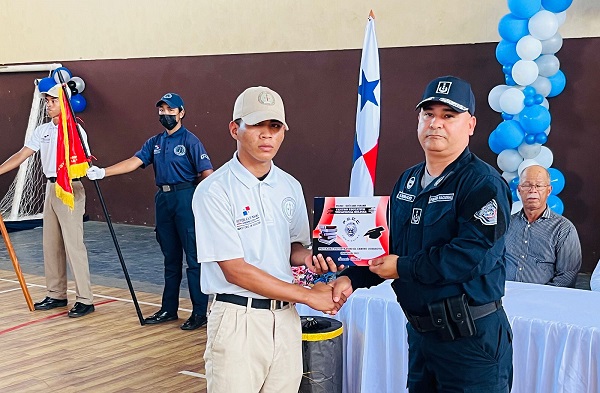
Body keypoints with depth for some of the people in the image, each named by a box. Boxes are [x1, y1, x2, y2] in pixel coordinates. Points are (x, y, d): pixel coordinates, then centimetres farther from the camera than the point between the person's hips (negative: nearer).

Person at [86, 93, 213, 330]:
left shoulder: (190, 141, -5)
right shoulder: (154, 143, 14)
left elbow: (207, 173, -9)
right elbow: (134, 162, 3)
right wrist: (103, 172, -9)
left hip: (185, 198, -7)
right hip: (163, 199, 7)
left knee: (193, 258, -5)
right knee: (170, 258, 13)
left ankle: (200, 312, 0)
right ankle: (169, 309, 21)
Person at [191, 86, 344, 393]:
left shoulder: (290, 187, 8)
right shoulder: (214, 191, -11)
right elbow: (235, 271, -16)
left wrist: (307, 258, -6)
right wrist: (309, 295, -14)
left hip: (286, 317, 5)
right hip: (238, 319, -5)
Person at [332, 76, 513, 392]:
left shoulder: (484, 184, -15)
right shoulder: (409, 181, 11)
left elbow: (468, 256, -26)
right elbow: (387, 243, 14)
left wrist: (402, 268, -17)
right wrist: (351, 278, -2)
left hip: (469, 339, -7)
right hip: (419, 330, 8)